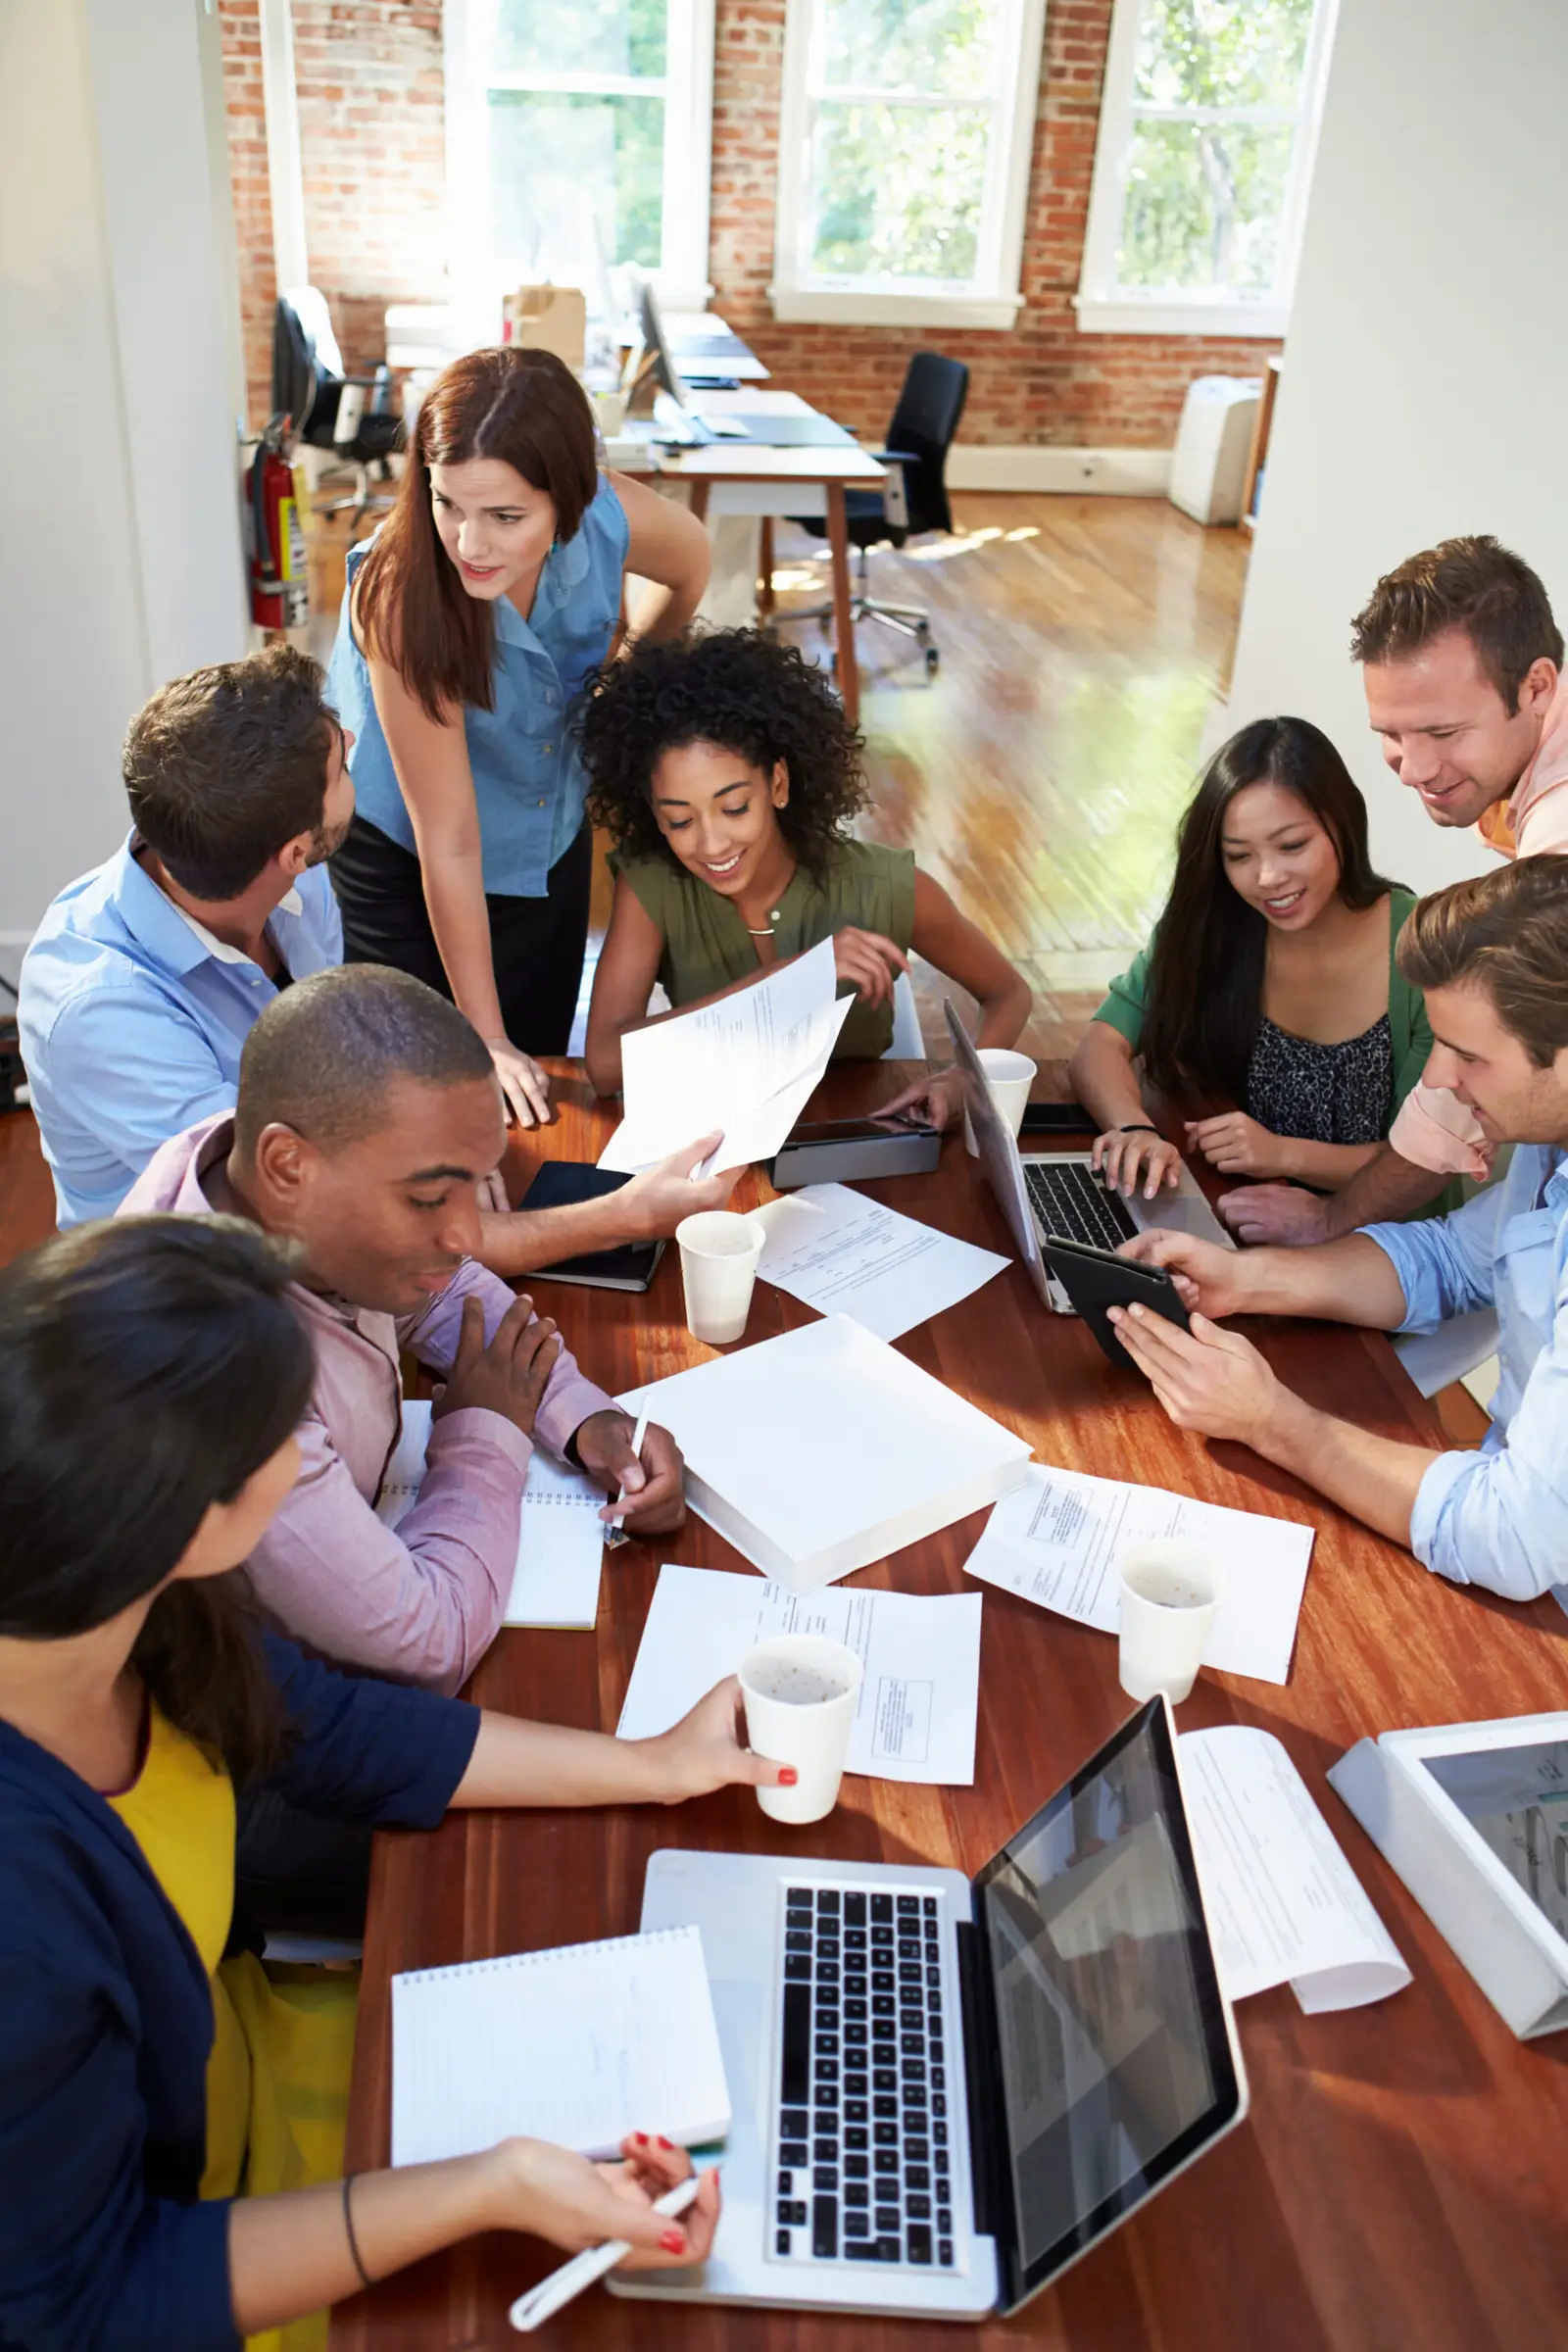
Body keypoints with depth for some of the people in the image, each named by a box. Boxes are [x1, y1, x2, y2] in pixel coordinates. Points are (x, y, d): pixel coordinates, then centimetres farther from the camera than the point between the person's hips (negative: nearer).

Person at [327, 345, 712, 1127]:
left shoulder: (614, 519, -27)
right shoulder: (404, 592, -36)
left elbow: (691, 566, 1)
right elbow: (448, 843, -31)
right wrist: (485, 1036, -24)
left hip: (552, 836, 4)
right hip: (400, 859, -3)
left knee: (540, 1077, 14)